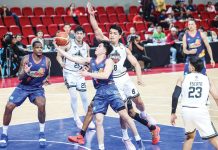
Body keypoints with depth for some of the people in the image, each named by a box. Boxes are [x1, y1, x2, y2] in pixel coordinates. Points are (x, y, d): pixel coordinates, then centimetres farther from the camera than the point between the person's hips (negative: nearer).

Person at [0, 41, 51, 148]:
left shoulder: (47, 61, -8)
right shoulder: (26, 59, -13)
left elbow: (48, 75, 9)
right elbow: (19, 77, -12)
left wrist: (46, 80, -11)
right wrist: (25, 72, -32)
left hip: (37, 88, 0)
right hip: (23, 87, 1)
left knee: (41, 105, -30)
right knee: (9, 106, -11)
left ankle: (42, 133, -10)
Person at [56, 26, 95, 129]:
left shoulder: (86, 46, -1)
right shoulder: (69, 43, -14)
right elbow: (59, 55, -12)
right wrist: (61, 62, -33)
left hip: (80, 74, 4)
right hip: (69, 73, -4)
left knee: (84, 97, 8)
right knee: (74, 97, -13)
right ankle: (77, 119, 3)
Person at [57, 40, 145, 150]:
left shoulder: (108, 61, -4)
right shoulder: (90, 61, 12)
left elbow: (105, 75, -21)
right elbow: (72, 58, 12)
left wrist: (88, 74, -20)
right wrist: (58, 48, 8)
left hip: (110, 90, -4)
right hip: (99, 93, 5)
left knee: (124, 115, -6)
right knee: (98, 120, -5)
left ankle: (138, 140, 8)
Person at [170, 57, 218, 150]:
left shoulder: (182, 79, 9)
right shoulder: (207, 80, 10)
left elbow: (175, 96, 1)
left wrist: (173, 113, 9)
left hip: (186, 111, 2)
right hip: (201, 111, -2)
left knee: (190, 136, 28)